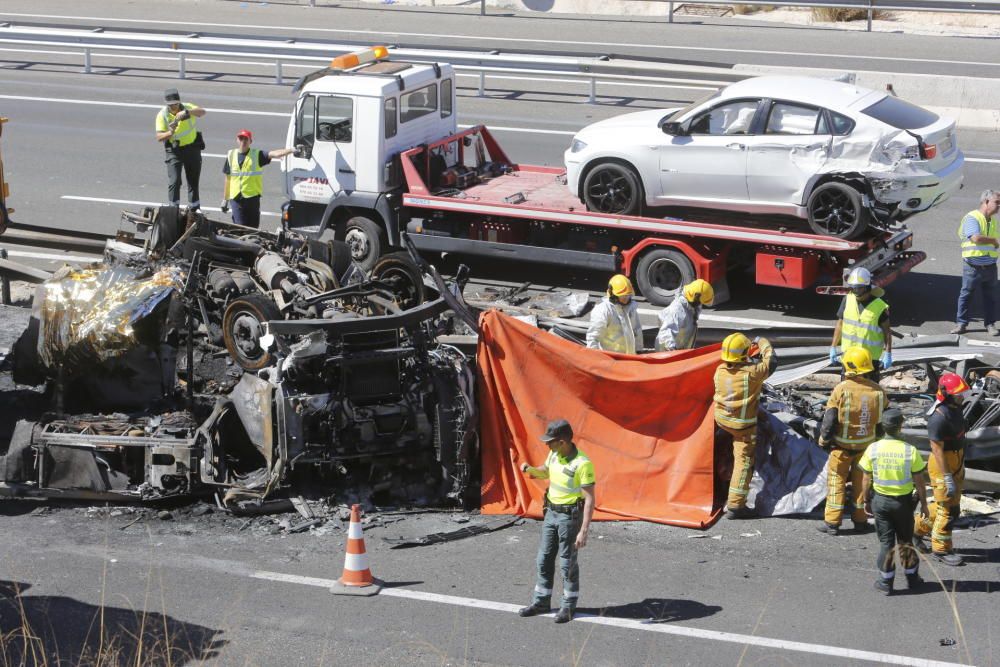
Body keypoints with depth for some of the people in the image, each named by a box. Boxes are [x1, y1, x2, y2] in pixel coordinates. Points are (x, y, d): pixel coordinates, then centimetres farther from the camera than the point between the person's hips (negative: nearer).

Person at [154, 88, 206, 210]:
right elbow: (159, 137, -16)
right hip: (174, 150, -2)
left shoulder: (187, 107, -9)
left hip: (192, 148, 2)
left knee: (193, 182, 12)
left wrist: (186, 112, -46)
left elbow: (202, 112, -30)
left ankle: (195, 210, 26)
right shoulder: (162, 115, -12)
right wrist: (170, 133, -37)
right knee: (174, 181, -11)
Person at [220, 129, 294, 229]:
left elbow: (275, 154, -10)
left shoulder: (257, 155, 3)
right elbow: (228, 179, 16)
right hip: (236, 198, 1)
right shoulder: (231, 155, 11)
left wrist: (291, 150, -25)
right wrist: (225, 199, 17)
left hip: (252, 197, -1)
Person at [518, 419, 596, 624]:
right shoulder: (554, 454, 0)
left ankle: (568, 606, 15)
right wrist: (530, 469, -1)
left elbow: (589, 499, -24)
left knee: (567, 562, 2)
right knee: (544, 559, 13)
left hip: (570, 516, -8)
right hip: (551, 512, 8)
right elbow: (544, 472, 22)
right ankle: (541, 601, 25)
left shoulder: (582, 463, -24)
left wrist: (584, 531, -27)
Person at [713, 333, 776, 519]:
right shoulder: (751, 373, -23)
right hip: (743, 425, -6)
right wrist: (763, 344, 11)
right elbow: (770, 362, -8)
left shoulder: (720, 371, -8)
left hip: (721, 419, 6)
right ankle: (735, 505, 0)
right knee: (743, 462, 0)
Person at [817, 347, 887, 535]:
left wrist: (824, 440, -1)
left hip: (842, 444, -3)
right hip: (866, 445, 3)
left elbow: (829, 419, -15)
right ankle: (860, 520, 22)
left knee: (836, 481, 7)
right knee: (862, 481, 16)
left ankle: (832, 522, 8)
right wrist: (878, 440, 21)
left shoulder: (841, 389, -19)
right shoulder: (878, 391, -6)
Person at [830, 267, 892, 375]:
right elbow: (840, 323, 7)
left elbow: (886, 332, -8)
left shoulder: (880, 307, -15)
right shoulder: (848, 300, -3)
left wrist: (888, 354, -12)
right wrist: (833, 347, 8)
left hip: (870, 357, -4)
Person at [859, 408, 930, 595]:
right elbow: (920, 481, -8)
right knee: (905, 540, 17)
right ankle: (912, 577, 29)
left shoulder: (873, 449, -13)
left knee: (885, 541, 11)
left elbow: (866, 480, -5)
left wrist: (866, 500, 10)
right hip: (904, 501, 0)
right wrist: (923, 503, 6)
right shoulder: (910, 451, -16)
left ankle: (886, 581, 16)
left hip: (880, 500, 0)